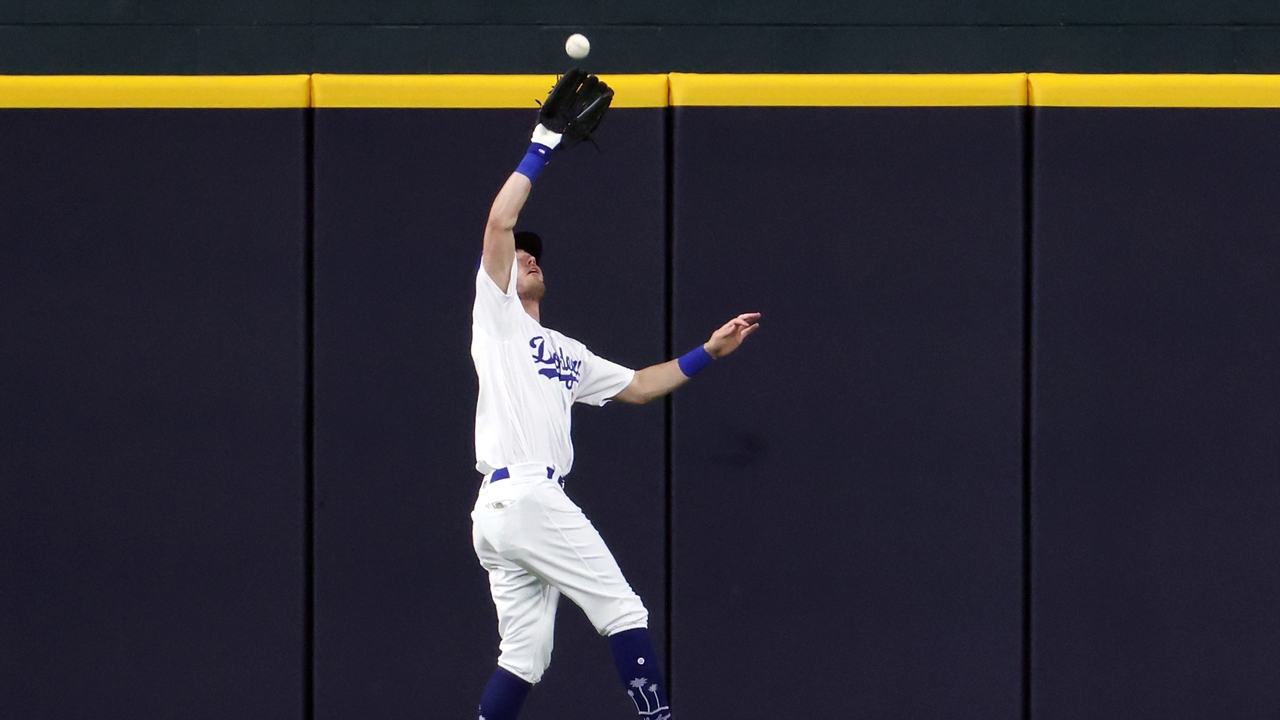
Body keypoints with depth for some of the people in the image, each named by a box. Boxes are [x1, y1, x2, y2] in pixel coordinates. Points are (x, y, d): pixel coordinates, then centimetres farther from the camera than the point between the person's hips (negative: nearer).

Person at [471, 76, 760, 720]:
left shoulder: (566, 353, 29)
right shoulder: (496, 314, 7)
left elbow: (637, 386, 31)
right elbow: (500, 222, -5)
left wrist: (709, 352, 26)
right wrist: (540, 149, -2)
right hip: (525, 495, -9)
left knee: (525, 656, 4)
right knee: (623, 614, -6)